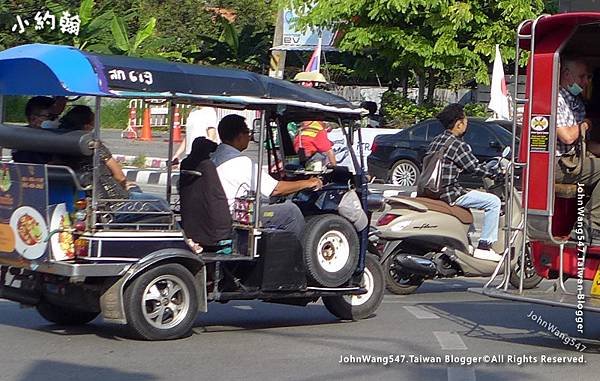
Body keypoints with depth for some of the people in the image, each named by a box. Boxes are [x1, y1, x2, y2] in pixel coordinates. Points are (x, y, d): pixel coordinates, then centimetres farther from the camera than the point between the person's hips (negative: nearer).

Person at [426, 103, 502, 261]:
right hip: (449, 193, -10)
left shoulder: (437, 140, 13)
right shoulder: (458, 145, -14)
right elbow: (475, 168, -10)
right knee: (493, 201, -8)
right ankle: (484, 246, -8)